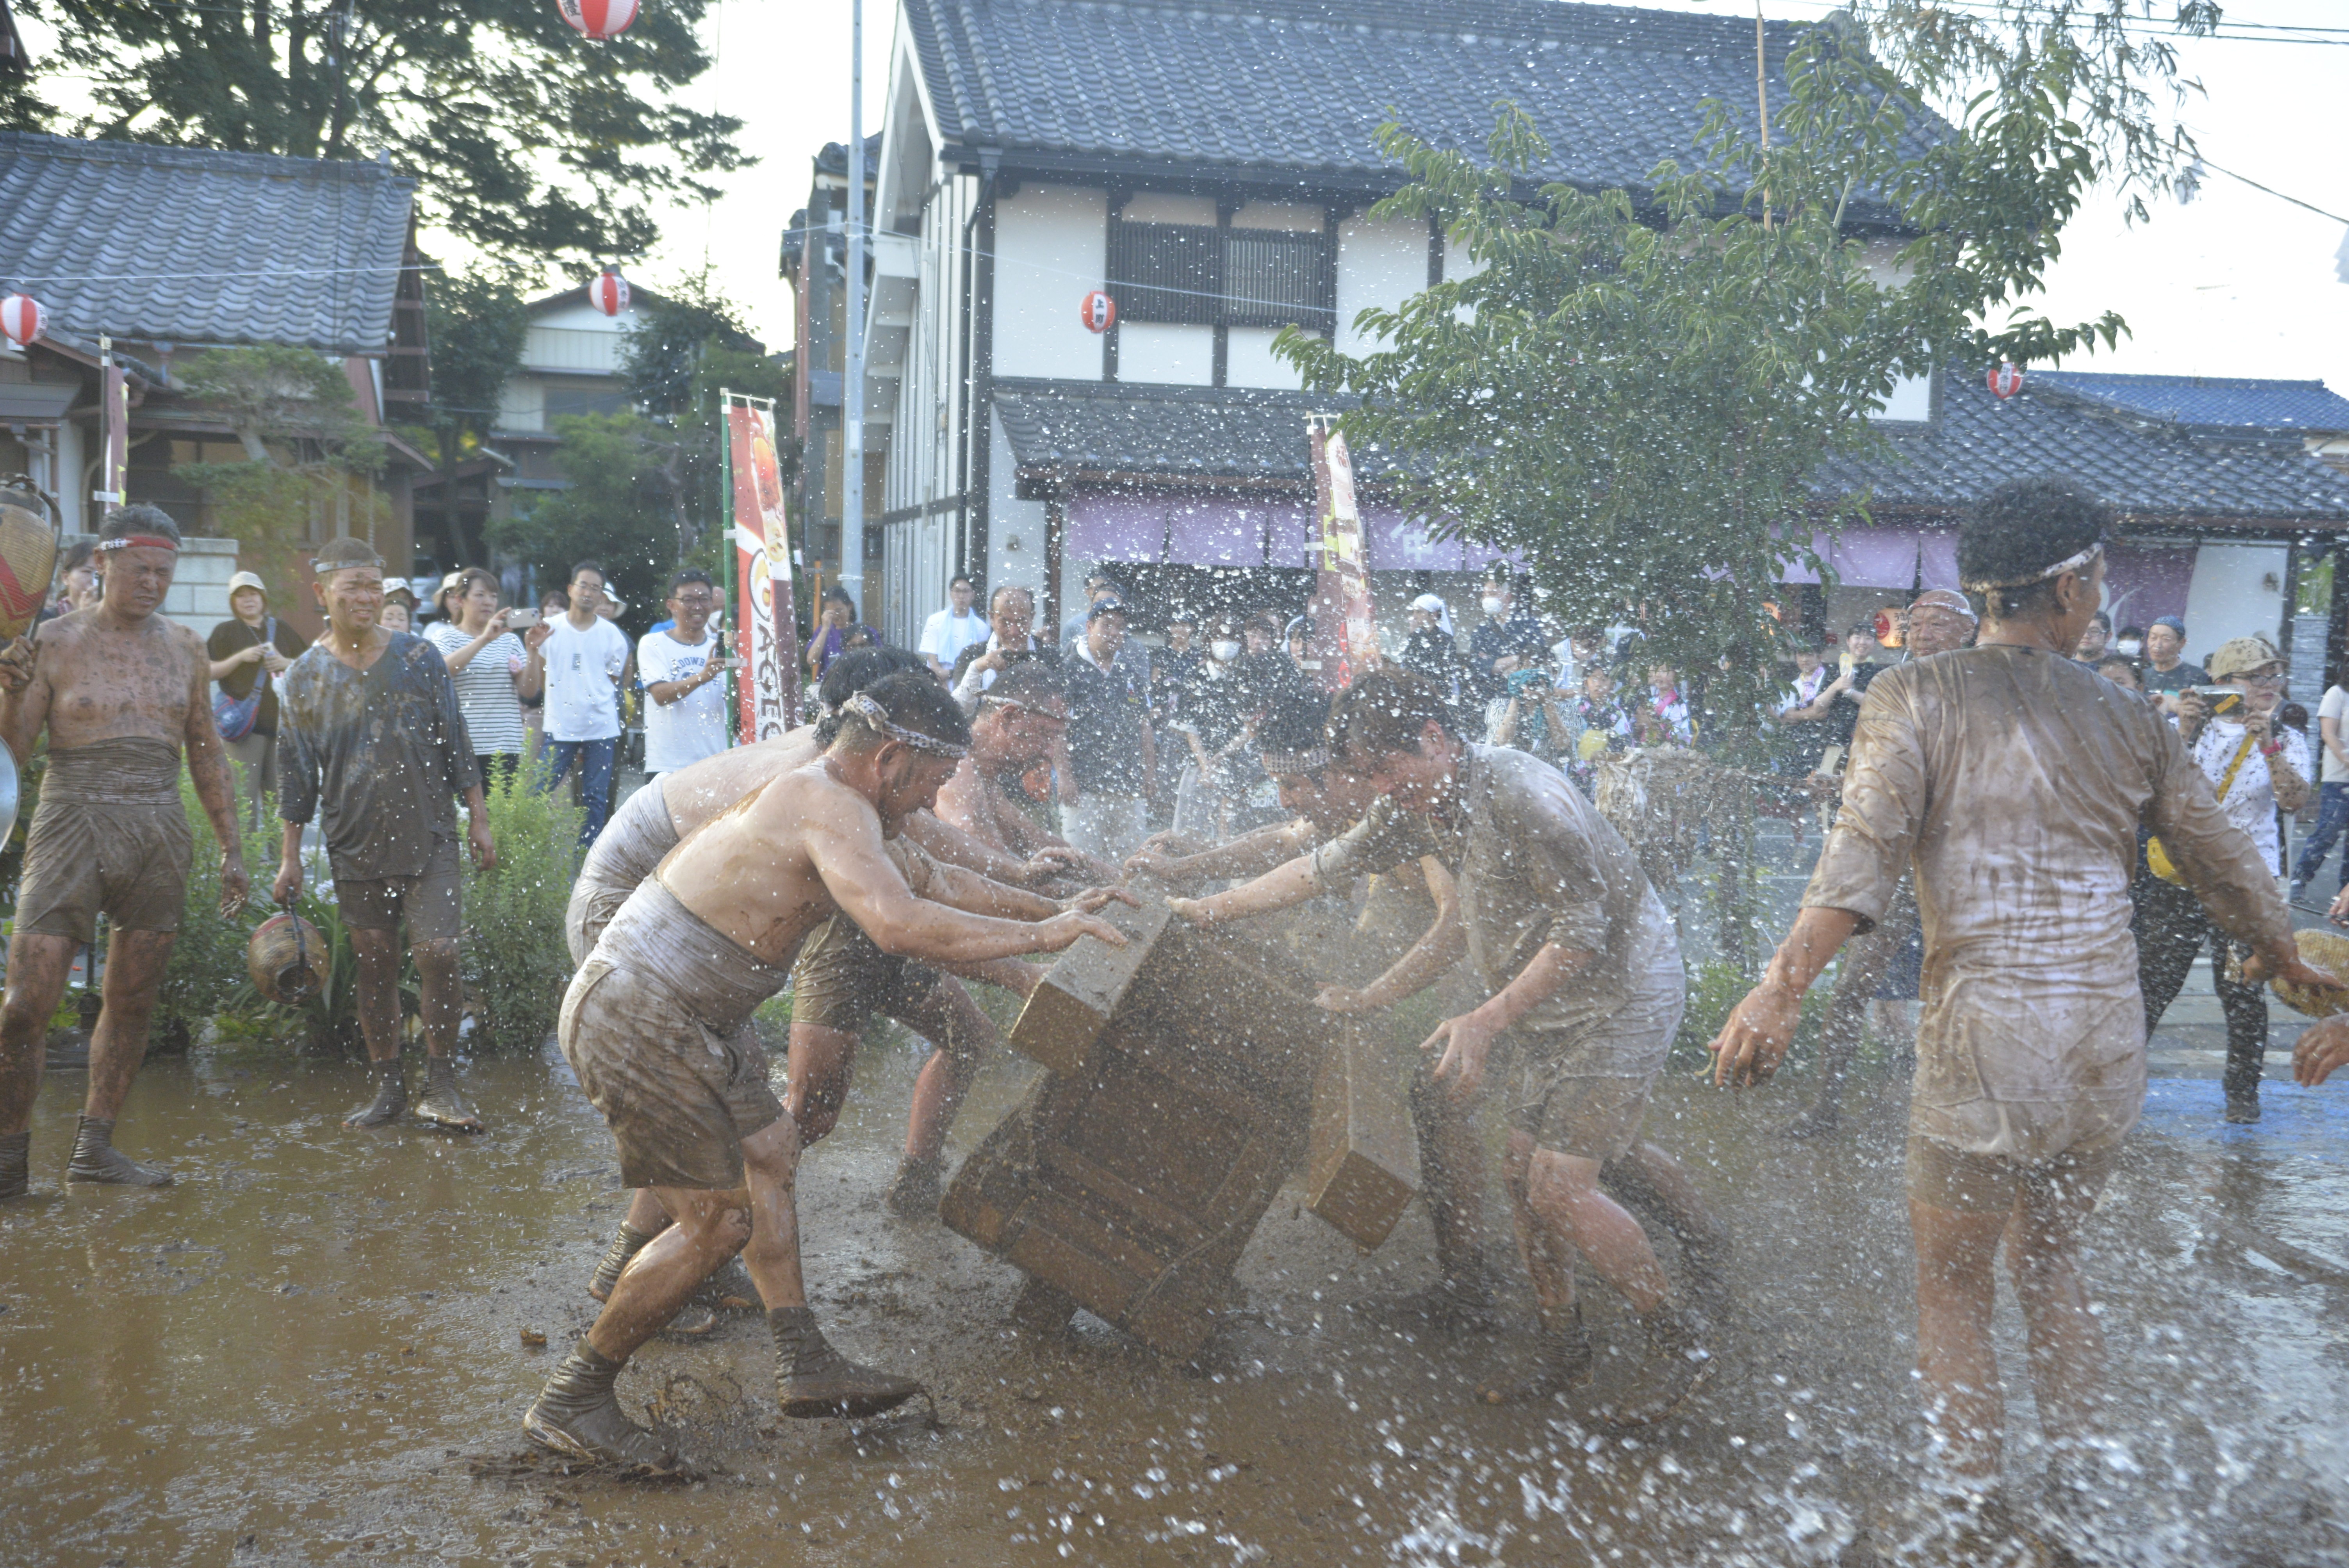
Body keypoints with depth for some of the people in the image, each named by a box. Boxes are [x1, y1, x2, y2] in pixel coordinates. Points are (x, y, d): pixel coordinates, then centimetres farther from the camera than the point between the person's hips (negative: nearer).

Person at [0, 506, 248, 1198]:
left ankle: (94, 1147, 19)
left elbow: (206, 754, 16)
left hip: (159, 833, 4)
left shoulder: (185, 650, 9)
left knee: (133, 999, 8)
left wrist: (232, 846, 13)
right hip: (74, 824, -3)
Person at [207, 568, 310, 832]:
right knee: (245, 794, -9)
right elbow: (209, 672, 0)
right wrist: (240, 657, -12)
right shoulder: (226, 632, 6)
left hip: (280, 720, 3)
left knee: (278, 793, 4)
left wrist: (287, 663, -1)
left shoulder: (281, 630, 15)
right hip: (244, 722, -3)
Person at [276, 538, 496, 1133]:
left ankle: (440, 1085, 5)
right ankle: (388, 1087, 18)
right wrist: (290, 856, 6)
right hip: (356, 845, 1)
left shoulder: (419, 656, 2)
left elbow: (455, 743, 6)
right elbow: (300, 773, 8)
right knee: (374, 967, 6)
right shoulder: (305, 675, 4)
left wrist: (477, 819, 3)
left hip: (429, 838, -1)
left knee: (438, 956, -8)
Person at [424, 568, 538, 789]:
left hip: (506, 748, 3)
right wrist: (484, 639, -19)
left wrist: (533, 649, -8)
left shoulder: (509, 640, 14)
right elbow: (441, 671, -15)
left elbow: (530, 690, 5)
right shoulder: (446, 636, 7)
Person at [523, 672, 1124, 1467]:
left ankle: (805, 1363, 23)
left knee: (769, 1147, 18)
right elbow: (901, 926, -35)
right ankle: (570, 1400, 10)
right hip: (637, 1024, -11)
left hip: (655, 1012, 11)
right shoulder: (830, 807, -19)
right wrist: (1041, 935, -23)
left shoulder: (817, 798, 13)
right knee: (719, 1220, -4)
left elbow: (926, 877, 27)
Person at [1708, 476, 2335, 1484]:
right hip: (2109, 1045, 4)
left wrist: (1782, 987, -25)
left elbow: (1865, 846, -18)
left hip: (1987, 1037, -4)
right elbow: (2228, 869, 18)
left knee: (1952, 1289, 12)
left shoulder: (1919, 695, -3)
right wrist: (2291, 966, 36)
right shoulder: (2130, 722, 8)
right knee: (2049, 1259, 25)